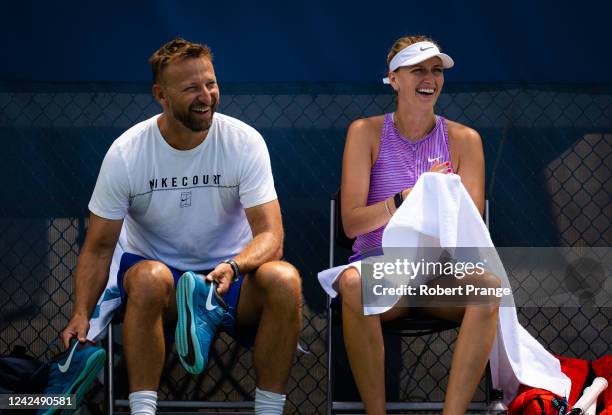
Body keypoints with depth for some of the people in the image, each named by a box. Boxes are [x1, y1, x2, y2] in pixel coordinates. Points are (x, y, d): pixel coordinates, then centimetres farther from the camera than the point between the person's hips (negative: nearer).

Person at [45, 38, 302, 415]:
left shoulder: (245, 142, -11)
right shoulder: (126, 153, -10)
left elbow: (270, 234, -15)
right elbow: (99, 246, -4)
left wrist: (233, 267, -37)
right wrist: (81, 314, -20)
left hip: (232, 281, 1)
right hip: (156, 266, -1)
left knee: (284, 278, -31)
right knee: (148, 277, -37)